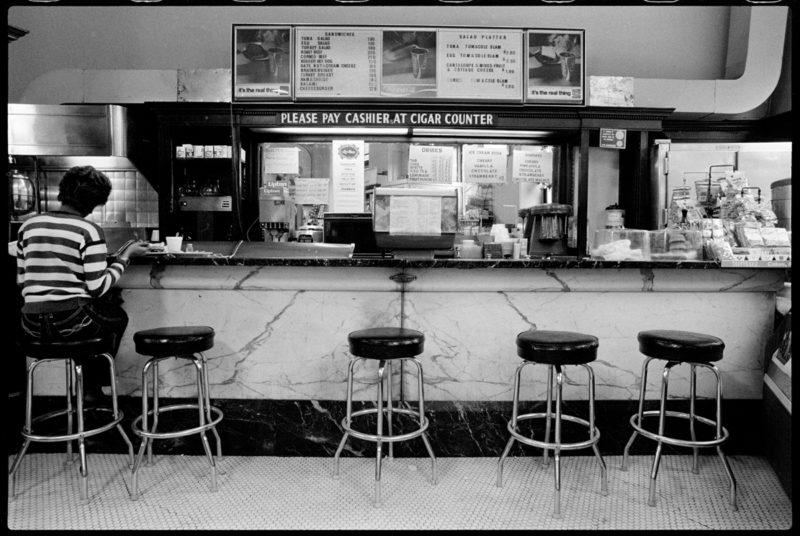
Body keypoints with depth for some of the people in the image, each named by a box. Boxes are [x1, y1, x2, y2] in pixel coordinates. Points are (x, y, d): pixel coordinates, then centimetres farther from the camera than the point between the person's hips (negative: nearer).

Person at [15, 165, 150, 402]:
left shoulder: (28, 226, 6)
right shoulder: (89, 231, -10)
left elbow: (21, 281, 10)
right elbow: (98, 288, -12)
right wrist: (126, 255, -2)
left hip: (31, 325, 6)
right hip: (71, 322, -5)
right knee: (117, 315, 27)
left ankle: (88, 385, 38)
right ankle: (92, 386, 29)